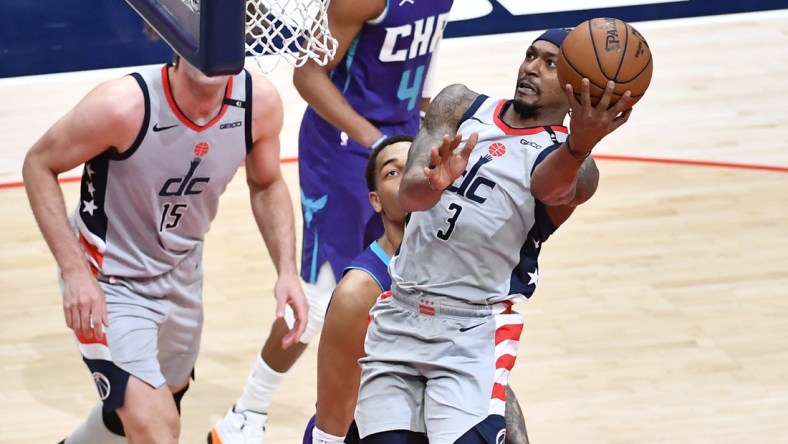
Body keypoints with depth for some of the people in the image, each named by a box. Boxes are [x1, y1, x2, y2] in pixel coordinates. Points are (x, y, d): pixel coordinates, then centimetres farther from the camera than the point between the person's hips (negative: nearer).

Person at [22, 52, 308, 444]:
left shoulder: (260, 102, -17)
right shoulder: (123, 104, -31)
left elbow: (266, 185, 3)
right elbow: (39, 166, -17)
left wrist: (287, 270, -9)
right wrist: (74, 270, -24)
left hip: (181, 274, 6)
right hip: (110, 281, -6)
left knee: (167, 398, 28)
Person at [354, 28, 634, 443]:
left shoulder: (567, 158, -3)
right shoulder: (461, 105, 7)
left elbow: (553, 187, -29)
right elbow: (408, 193, -8)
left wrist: (579, 145, -52)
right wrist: (434, 183, -33)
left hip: (475, 329, -3)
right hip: (399, 314, 3)